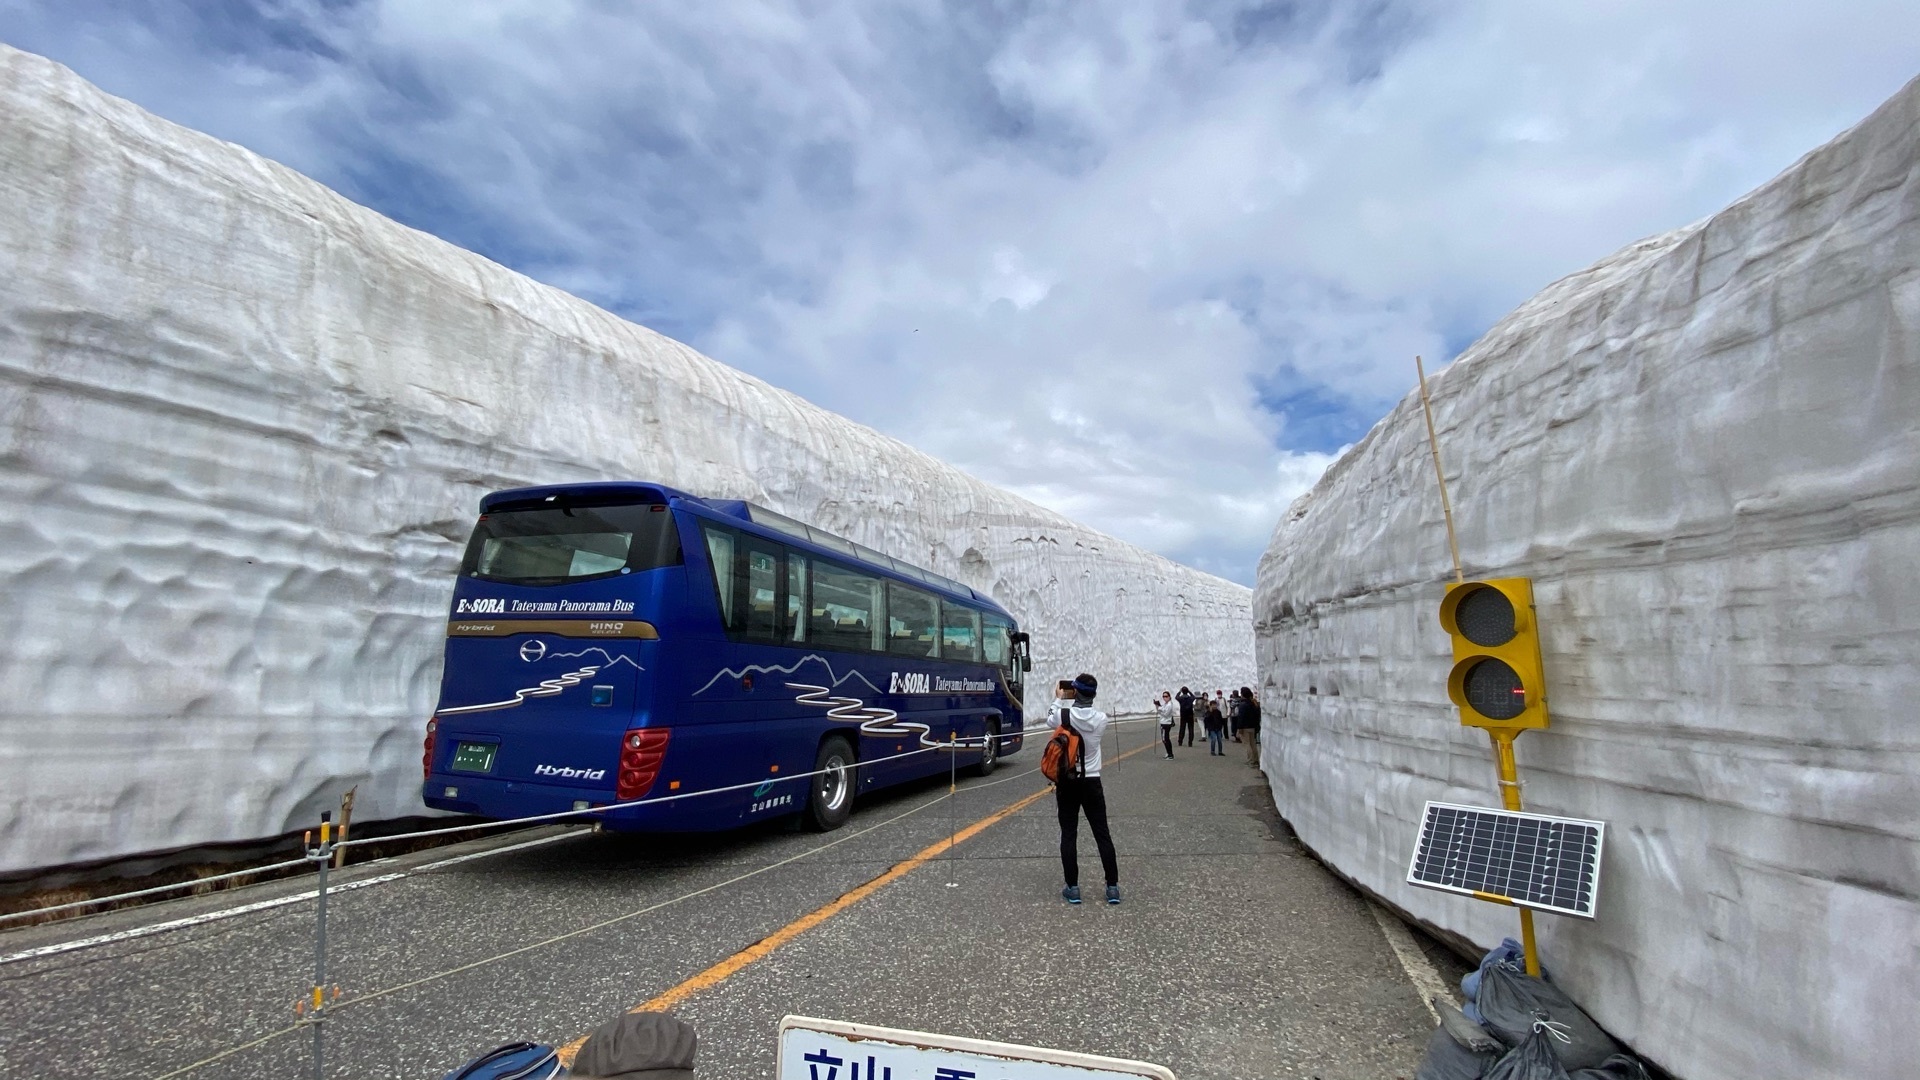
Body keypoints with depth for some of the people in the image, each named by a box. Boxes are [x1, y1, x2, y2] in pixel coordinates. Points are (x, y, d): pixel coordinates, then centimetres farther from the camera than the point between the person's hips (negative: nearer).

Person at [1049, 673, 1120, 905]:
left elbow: (1049, 720, 11)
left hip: (1067, 783, -1)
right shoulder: (1101, 719, -7)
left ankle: (1072, 888, 9)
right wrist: (1081, 699, 19)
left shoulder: (1063, 714, -13)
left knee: (1068, 835, 6)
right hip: (1092, 783, 1)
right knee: (1102, 834, 9)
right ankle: (1113, 887, 11)